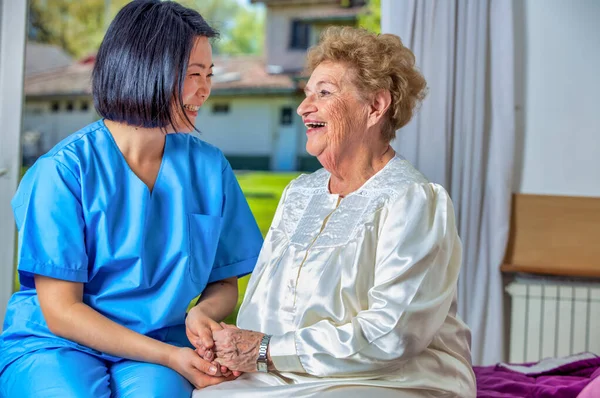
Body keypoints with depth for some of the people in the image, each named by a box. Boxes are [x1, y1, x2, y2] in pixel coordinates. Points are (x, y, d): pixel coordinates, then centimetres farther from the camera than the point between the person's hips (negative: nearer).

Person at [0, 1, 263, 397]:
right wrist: (170, 355, -17)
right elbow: (60, 311, -9)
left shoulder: (209, 167, 5)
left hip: (156, 353, 2)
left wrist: (202, 313, -11)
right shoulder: (63, 170, -8)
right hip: (55, 345, -1)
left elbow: (225, 282, 13)